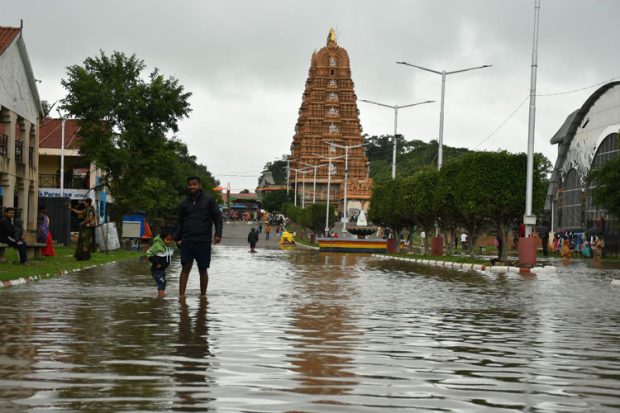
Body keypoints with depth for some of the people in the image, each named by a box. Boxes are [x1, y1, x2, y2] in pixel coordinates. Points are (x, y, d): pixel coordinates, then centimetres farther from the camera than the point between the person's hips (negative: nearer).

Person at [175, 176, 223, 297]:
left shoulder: (208, 200, 3)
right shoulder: (185, 203, 12)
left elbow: (218, 218, 1)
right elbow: (180, 222, 18)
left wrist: (218, 234, -10)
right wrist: (177, 238, 10)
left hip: (204, 242, -2)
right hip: (187, 241, 2)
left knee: (203, 270, 6)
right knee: (185, 268, -6)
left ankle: (203, 296, 15)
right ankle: (181, 296, -9)